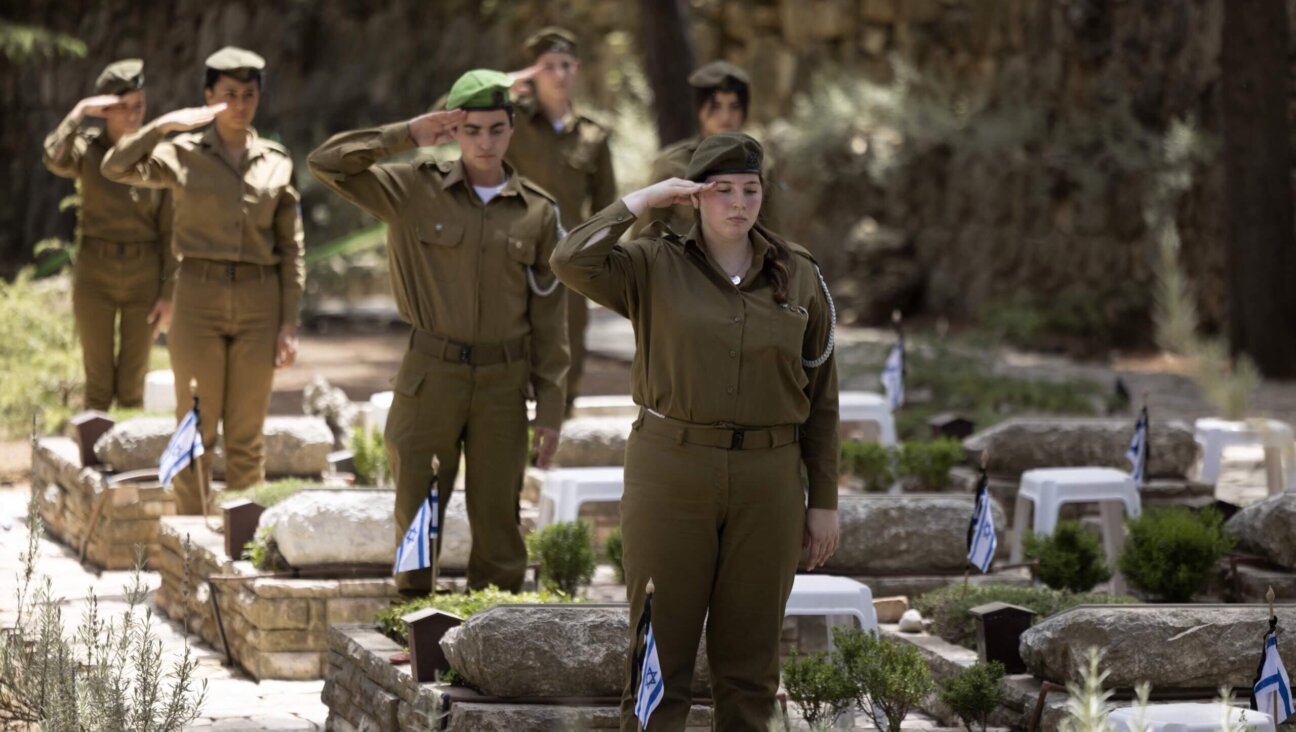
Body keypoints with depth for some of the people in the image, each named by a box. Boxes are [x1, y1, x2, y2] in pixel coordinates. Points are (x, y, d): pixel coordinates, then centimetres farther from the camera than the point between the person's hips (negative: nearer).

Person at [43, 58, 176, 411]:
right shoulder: (86, 147, -5)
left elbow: (169, 230, 1)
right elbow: (55, 160, -30)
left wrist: (169, 293, -2)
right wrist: (80, 111, -25)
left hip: (144, 279, 1)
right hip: (94, 276, -1)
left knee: (131, 386, 4)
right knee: (98, 385, 3)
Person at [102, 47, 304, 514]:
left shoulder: (276, 163, 6)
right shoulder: (183, 155, 2)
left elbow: (291, 248, 6)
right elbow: (116, 168, -14)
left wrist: (289, 323, 0)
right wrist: (165, 124, -23)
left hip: (259, 304, 1)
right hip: (198, 300, -1)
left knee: (246, 437, 4)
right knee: (197, 433, -1)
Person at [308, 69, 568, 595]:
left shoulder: (538, 212, 3)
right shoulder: (417, 190, 0)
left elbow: (549, 316, 5)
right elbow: (326, 163, -6)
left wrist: (550, 408, 3)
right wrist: (406, 135, -11)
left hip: (503, 380, 1)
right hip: (430, 376, -1)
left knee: (496, 518, 6)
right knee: (417, 516, 4)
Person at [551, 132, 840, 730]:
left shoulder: (799, 277, 5)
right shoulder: (656, 266, 0)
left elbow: (820, 397, 8)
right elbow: (572, 263, -20)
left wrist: (824, 501, 5)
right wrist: (640, 201, -10)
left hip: (767, 481, 2)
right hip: (670, 473, -2)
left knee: (750, 656, 8)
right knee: (661, 649, 3)